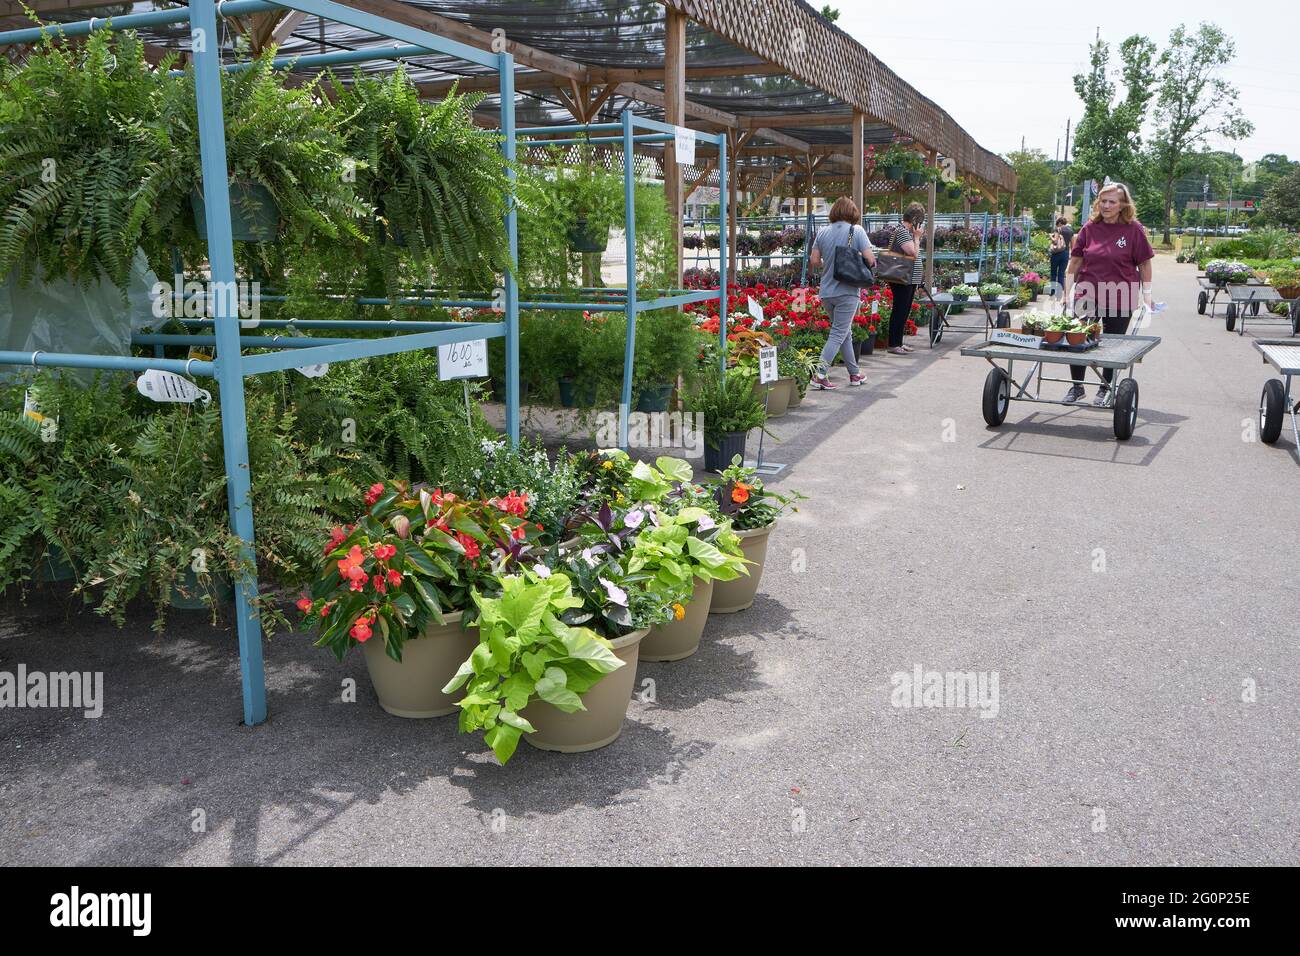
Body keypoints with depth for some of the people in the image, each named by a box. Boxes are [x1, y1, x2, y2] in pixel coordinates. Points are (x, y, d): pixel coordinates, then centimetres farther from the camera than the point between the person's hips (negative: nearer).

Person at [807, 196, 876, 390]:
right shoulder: (856, 230, -7)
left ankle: (855, 373, 26)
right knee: (838, 334, -2)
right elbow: (870, 259, -12)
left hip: (826, 292, 5)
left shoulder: (823, 232, 4)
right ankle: (820, 375, -11)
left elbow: (814, 261, 4)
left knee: (846, 332, 17)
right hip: (846, 291, -5)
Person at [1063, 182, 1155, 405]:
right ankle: (1077, 386, 20)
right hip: (1087, 296, 2)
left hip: (1120, 299, -2)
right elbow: (1075, 261, 6)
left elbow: (1144, 264, -1)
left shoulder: (1134, 229, -5)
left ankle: (1106, 388, 27)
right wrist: (1067, 292, 4)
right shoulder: (1090, 227, 2)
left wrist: (1147, 295, -3)